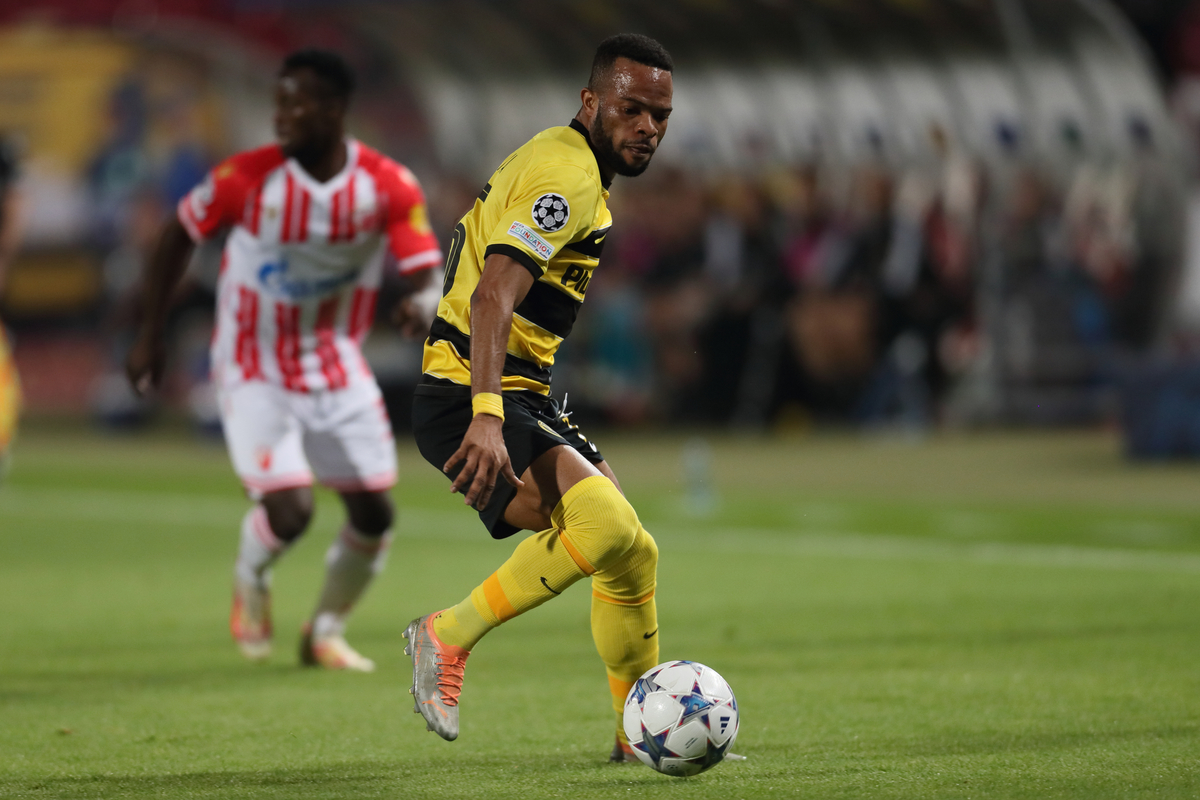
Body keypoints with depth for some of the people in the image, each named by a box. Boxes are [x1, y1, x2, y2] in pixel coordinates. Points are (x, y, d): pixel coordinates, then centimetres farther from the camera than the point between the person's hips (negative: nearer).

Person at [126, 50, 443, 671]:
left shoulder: (389, 188, -13)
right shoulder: (247, 177, -17)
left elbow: (426, 273, -11)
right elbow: (180, 234, -2)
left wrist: (423, 302, -36)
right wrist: (150, 333, -1)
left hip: (338, 366, 3)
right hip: (254, 371, -3)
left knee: (373, 514, 2)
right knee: (289, 512, -18)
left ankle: (326, 631, 28)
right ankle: (251, 578, 18)